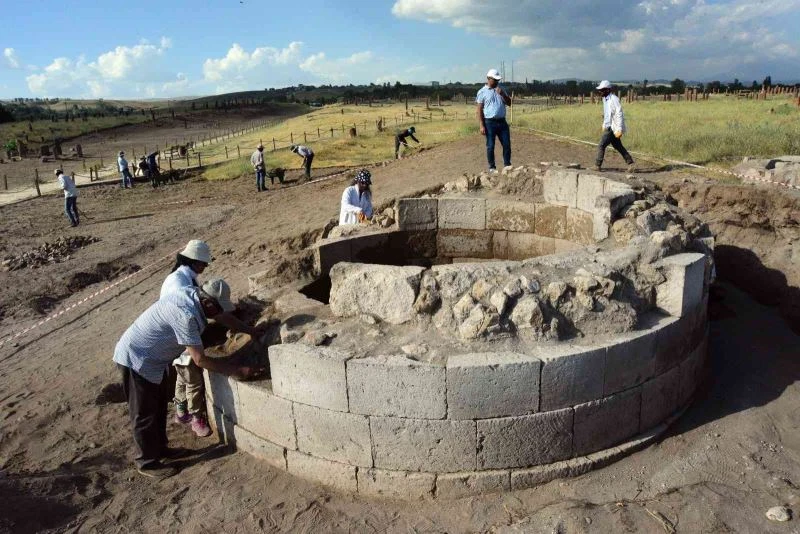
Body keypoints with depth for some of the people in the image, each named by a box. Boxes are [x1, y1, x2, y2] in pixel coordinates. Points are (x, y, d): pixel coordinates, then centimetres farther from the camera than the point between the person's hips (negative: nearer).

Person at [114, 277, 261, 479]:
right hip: (136, 360, -9)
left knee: (159, 405, 21)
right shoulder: (185, 315, -33)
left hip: (152, 358, 9)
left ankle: (159, 449, 37)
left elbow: (223, 317, 12)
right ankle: (147, 463, 21)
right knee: (145, 414, 5)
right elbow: (200, 360, -30)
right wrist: (237, 371, -26)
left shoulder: (192, 294, -7)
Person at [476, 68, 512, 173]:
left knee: (507, 144, 3)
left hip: (502, 121, 5)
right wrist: (482, 126, -12)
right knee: (490, 146, 1)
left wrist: (502, 94, -7)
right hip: (490, 122, -5)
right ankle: (492, 167, 11)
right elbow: (480, 110, -5)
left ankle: (507, 165, 14)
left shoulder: (500, 89, 13)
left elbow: (509, 103, 12)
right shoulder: (482, 92, -2)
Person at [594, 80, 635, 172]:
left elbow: (619, 115, -20)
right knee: (618, 147, 13)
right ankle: (630, 163, 18)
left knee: (601, 146, -9)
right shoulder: (605, 99, 11)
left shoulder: (614, 99, -17)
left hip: (613, 128, -10)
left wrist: (619, 130, -23)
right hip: (609, 127, 10)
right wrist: (604, 125, 23)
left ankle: (597, 165, -1)